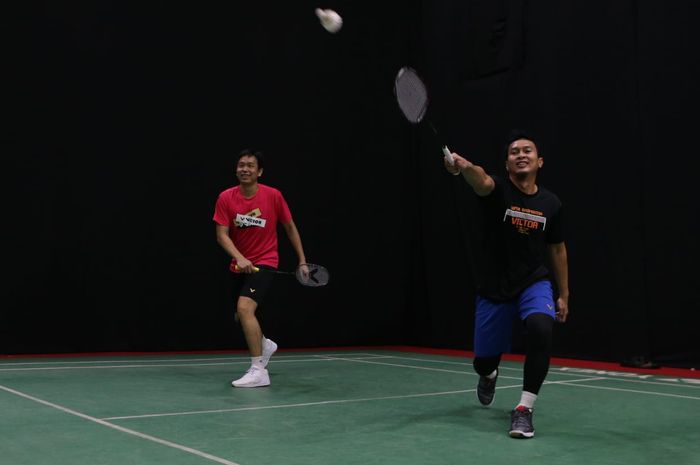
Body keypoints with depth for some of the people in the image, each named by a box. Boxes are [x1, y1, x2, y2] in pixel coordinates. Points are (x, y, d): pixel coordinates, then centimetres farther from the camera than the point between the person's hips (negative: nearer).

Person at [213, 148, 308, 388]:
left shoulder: (273, 196, -11)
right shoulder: (226, 198, -7)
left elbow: (290, 227, 2)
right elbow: (222, 235, -12)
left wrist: (302, 260, 2)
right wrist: (239, 258, -29)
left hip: (264, 262, -5)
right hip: (239, 265, 5)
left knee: (244, 308, -26)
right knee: (241, 315, 19)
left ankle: (259, 371, -22)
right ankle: (265, 345, 51)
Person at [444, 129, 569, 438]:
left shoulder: (550, 204, -2)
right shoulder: (497, 189, -13)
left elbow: (557, 249, 11)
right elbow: (481, 180, -39)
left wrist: (563, 295, 12)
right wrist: (464, 166, -63)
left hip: (535, 283, 1)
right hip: (493, 288, -1)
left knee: (541, 328, -32)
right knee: (483, 362, 8)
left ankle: (524, 410, -19)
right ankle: (489, 376, 51)